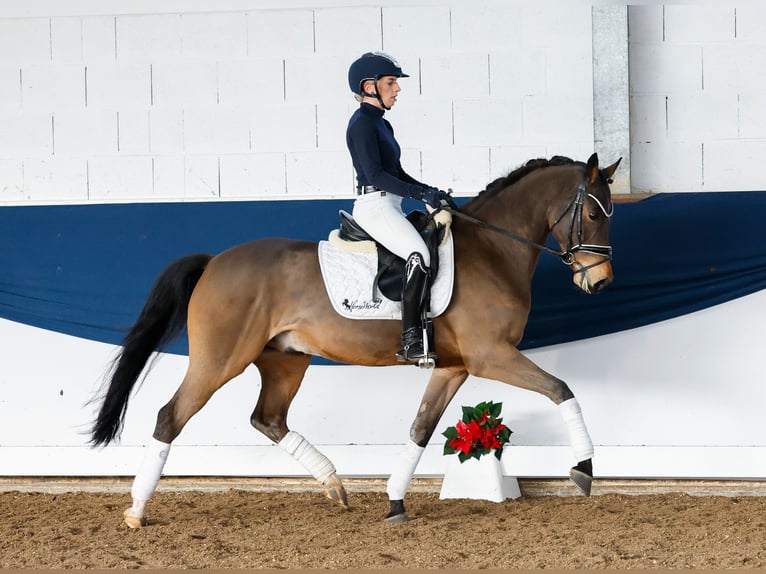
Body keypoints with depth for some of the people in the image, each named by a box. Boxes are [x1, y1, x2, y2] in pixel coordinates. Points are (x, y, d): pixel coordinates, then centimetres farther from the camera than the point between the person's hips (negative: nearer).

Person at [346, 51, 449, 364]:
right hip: (374, 205, -11)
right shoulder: (363, 122, -11)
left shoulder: (381, 124, 20)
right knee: (419, 255, -29)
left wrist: (430, 191, 9)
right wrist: (422, 194, -20)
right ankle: (411, 341, -31)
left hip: (390, 206, 11)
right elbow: (375, 174, -20)